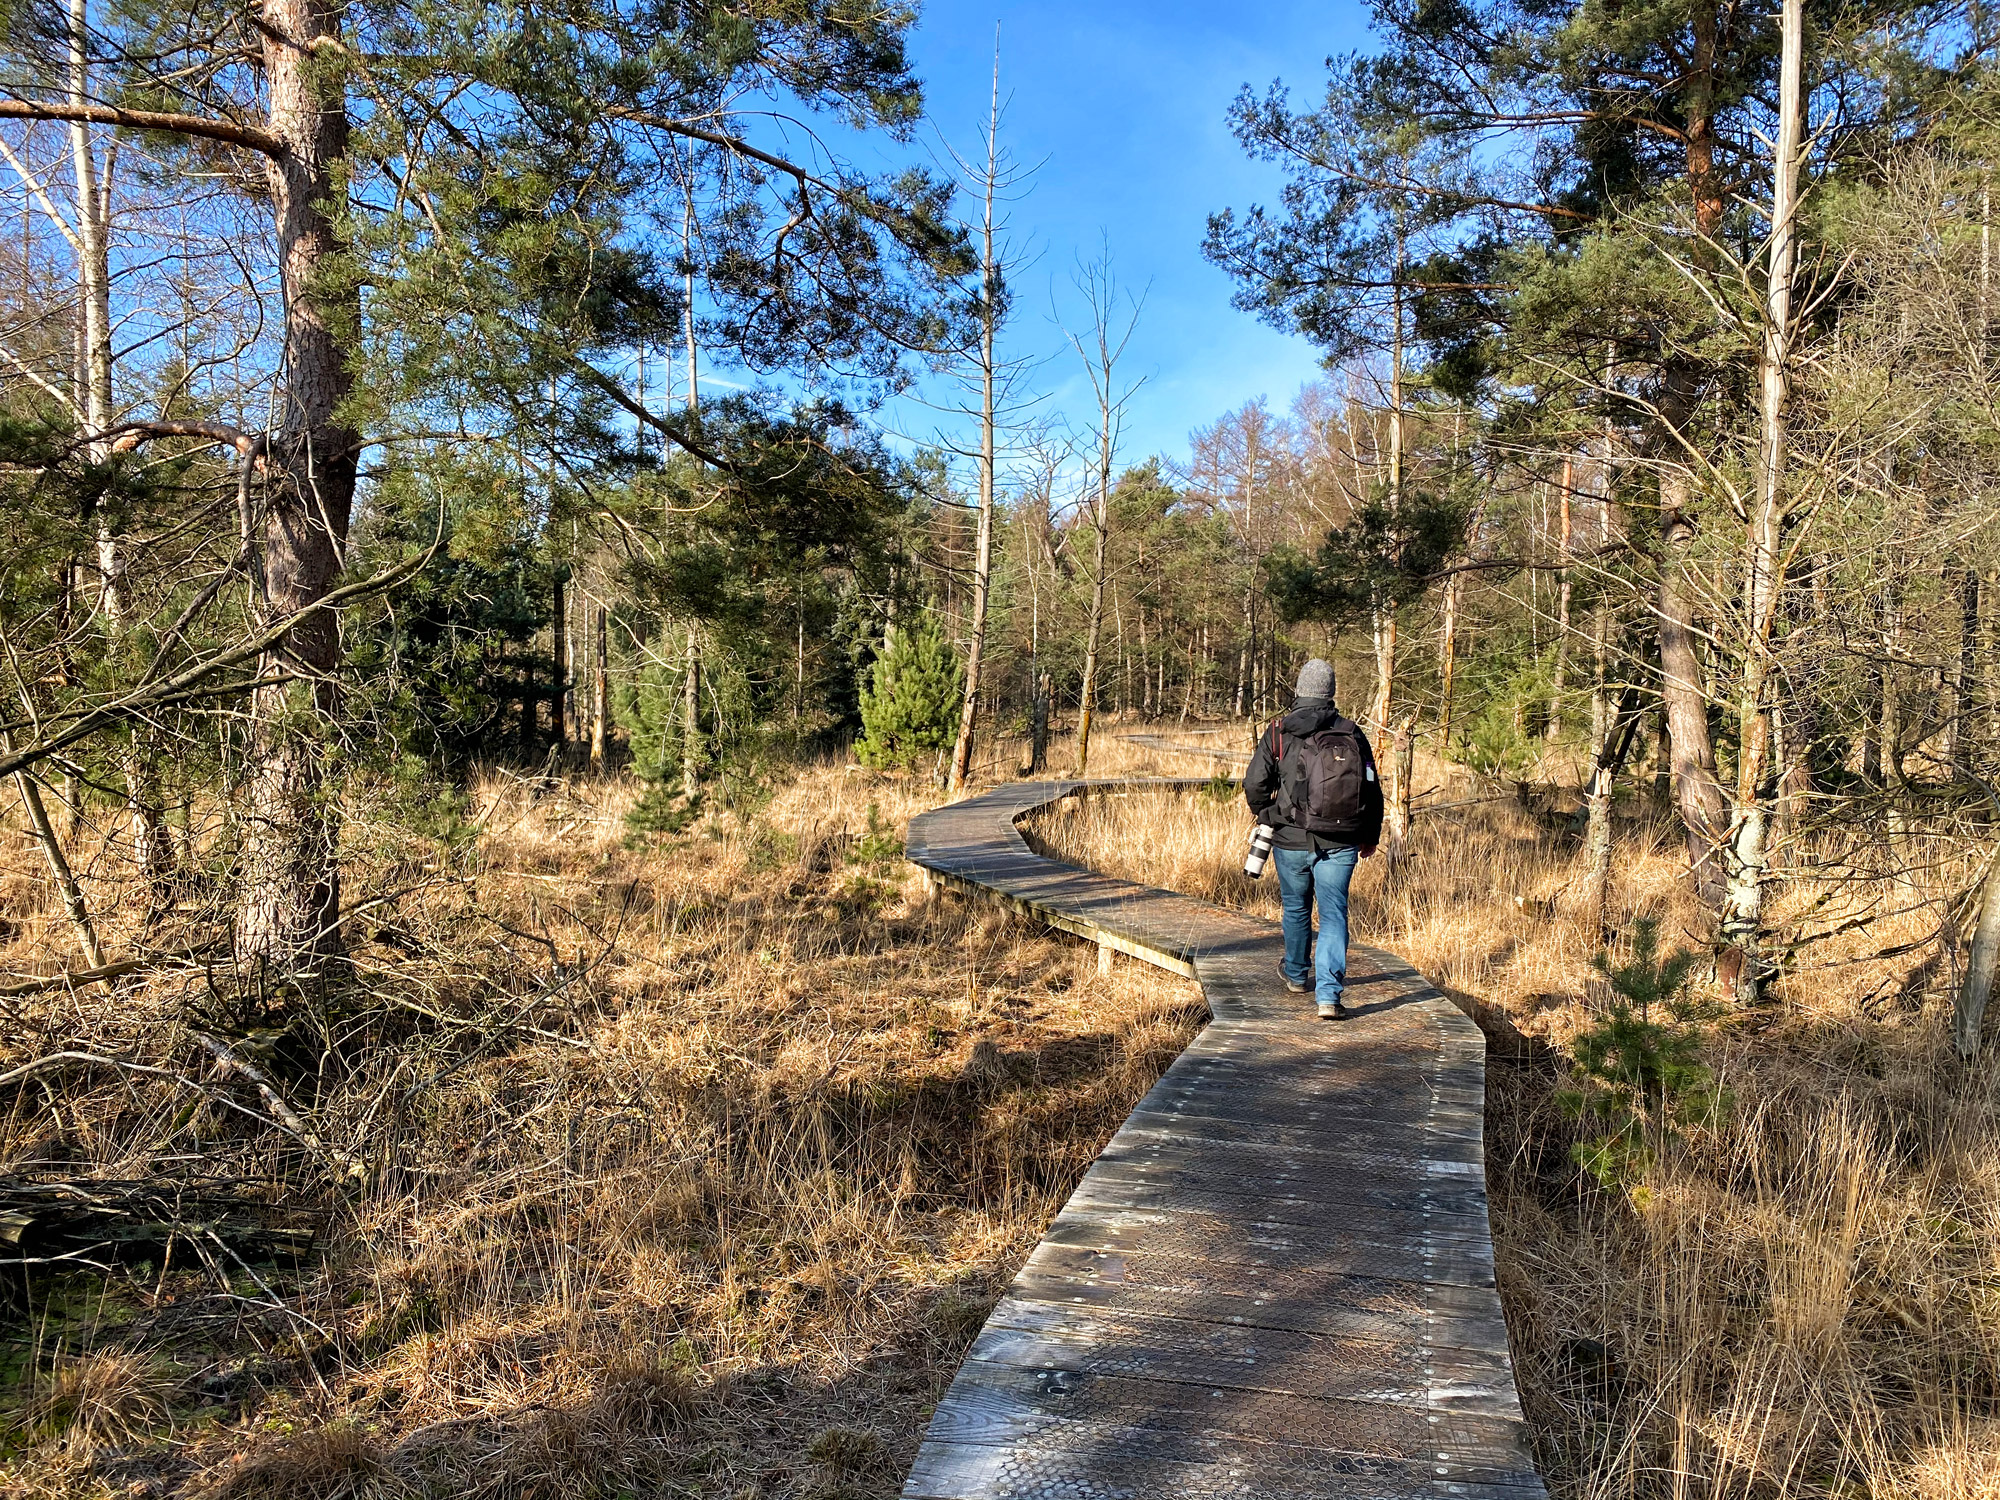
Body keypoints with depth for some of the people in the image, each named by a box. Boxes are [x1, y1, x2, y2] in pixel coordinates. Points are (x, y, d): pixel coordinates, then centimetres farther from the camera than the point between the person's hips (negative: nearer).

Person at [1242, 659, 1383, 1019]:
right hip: (1340, 843, 0)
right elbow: (1372, 789, 5)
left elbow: (1254, 785, -4)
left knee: (1296, 908, 20)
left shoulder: (1278, 733, -5)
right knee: (1333, 914, 2)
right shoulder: (1352, 733, 0)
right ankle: (1328, 995, -8)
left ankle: (1297, 975, 41)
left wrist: (1265, 814, 19)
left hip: (1291, 840, 0)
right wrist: (1370, 836, 20)